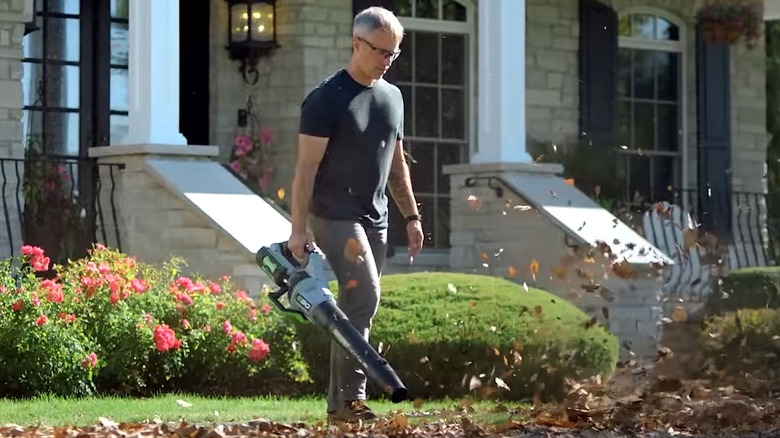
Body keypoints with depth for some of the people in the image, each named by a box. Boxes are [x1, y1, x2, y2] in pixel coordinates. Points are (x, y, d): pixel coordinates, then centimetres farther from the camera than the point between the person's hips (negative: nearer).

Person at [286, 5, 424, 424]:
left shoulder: (392, 96, 13)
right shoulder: (327, 99, -10)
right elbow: (307, 166, -12)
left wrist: (411, 216, 15)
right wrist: (298, 229, -17)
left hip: (375, 219, 7)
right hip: (335, 217, -7)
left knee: (356, 306, 6)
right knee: (364, 294, -20)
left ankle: (339, 403, 9)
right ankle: (351, 395, -18)